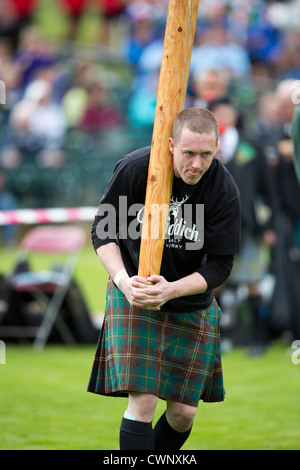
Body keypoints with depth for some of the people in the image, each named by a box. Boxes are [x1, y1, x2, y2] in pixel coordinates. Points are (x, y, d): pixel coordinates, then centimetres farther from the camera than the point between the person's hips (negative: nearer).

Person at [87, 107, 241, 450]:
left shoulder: (224, 190, -15)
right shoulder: (134, 168, -17)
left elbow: (220, 266, -12)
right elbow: (102, 230, -7)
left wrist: (171, 290, -27)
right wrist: (123, 279, -24)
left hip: (192, 304, 2)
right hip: (133, 295, -2)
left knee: (184, 412, 5)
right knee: (142, 401, -15)